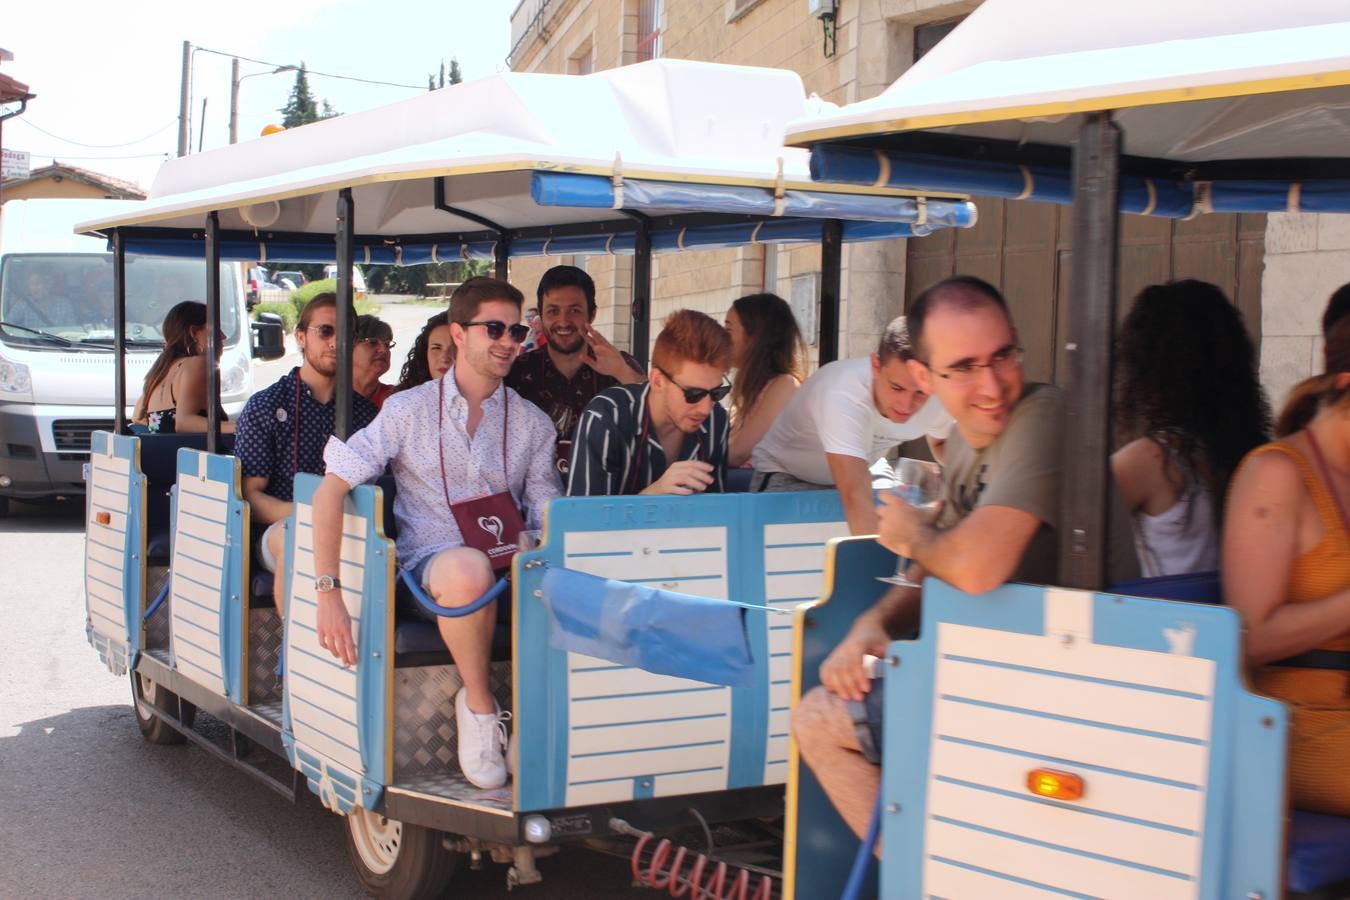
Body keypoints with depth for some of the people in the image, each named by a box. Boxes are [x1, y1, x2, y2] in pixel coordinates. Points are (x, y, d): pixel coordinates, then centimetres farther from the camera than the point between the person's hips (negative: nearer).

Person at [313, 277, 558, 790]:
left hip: (510, 567, 3)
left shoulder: (533, 425, 13)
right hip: (428, 565, -2)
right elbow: (332, 489, -4)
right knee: (468, 570, -39)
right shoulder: (410, 410, 3)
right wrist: (328, 592, -15)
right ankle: (478, 703, -12)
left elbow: (548, 516, 9)